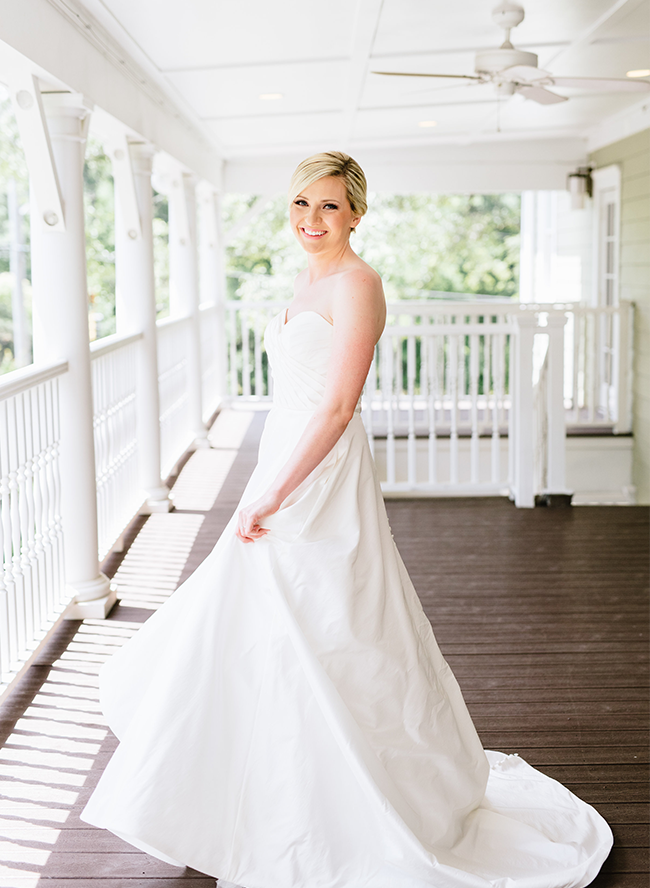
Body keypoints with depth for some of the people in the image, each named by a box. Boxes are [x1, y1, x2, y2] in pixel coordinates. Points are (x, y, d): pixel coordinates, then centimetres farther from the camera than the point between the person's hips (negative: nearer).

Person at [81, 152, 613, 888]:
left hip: (321, 486, -10)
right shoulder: (308, 281, 14)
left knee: (317, 648, 0)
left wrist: (270, 498, -20)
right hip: (286, 475, 10)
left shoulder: (355, 283, -15)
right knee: (257, 642, 18)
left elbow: (336, 408, -21)